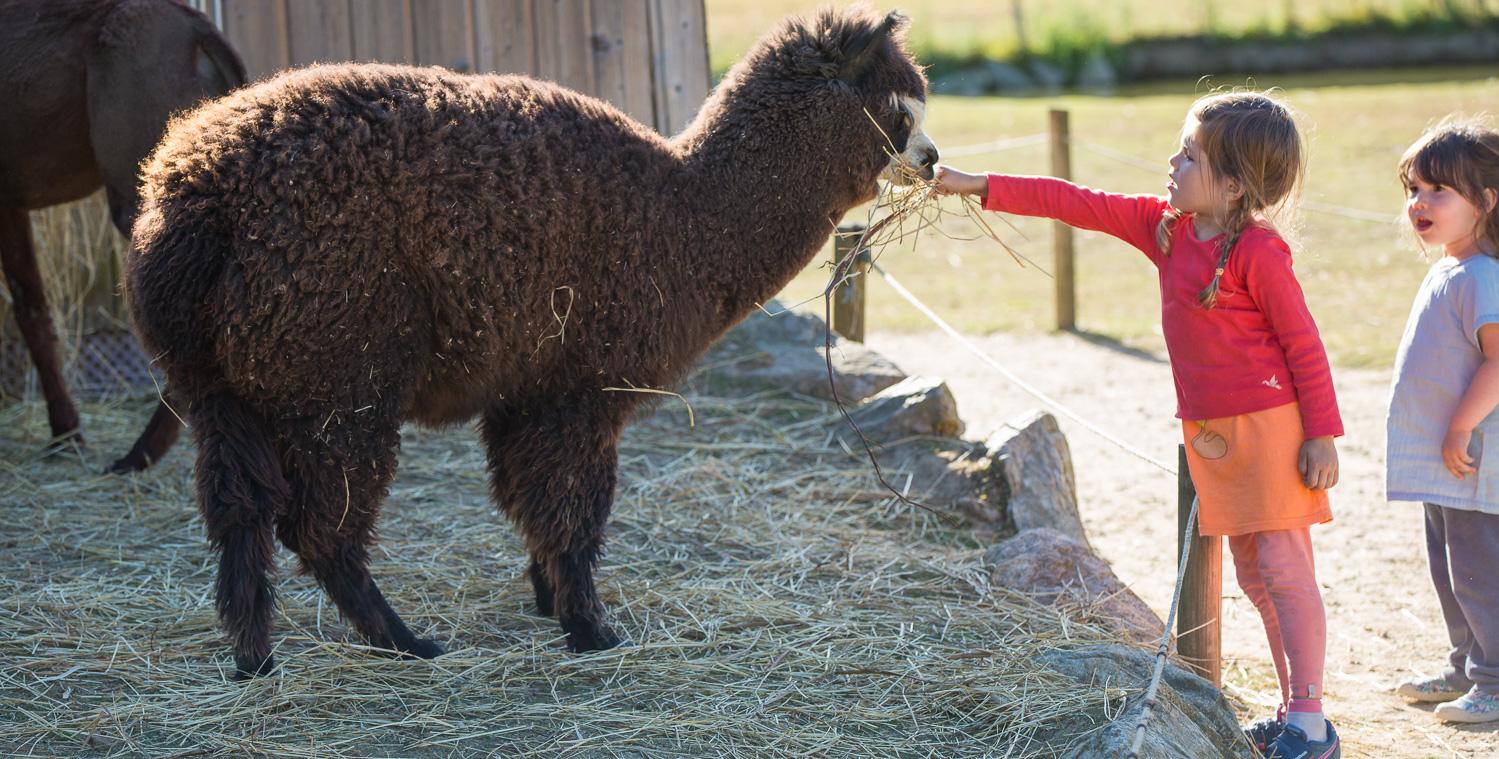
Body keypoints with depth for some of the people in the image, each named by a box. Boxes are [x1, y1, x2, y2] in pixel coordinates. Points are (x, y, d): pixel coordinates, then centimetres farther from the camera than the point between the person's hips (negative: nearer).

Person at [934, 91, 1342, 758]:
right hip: (1210, 433, 8)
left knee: (1283, 568, -8)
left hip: (1269, 427, -8)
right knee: (1253, 573, 12)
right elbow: (1077, 204, 7)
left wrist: (1322, 436, -15)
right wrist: (977, 187, 6)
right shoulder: (1164, 228, 5)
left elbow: (1304, 345, -14)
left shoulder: (1256, 252, -16)